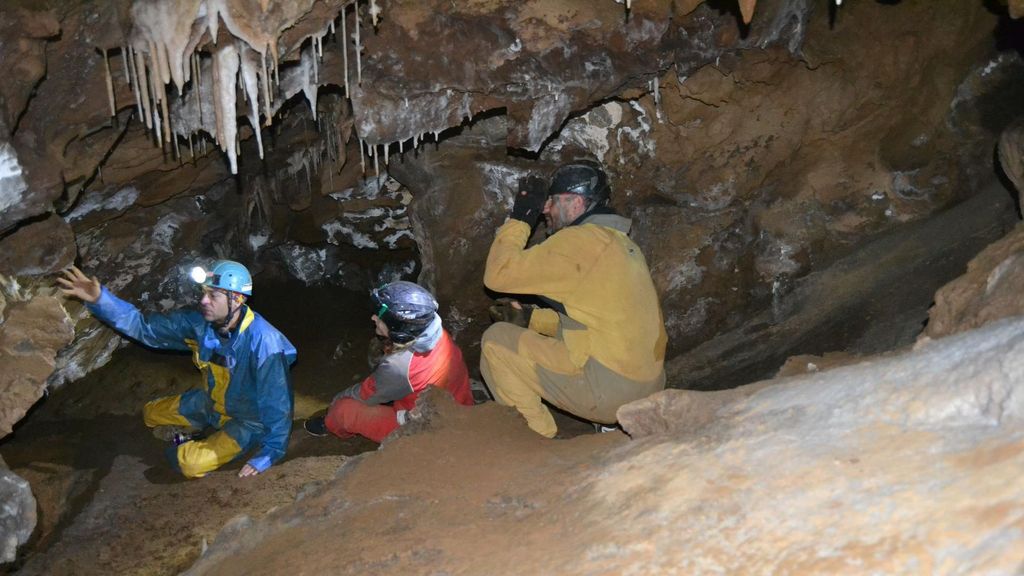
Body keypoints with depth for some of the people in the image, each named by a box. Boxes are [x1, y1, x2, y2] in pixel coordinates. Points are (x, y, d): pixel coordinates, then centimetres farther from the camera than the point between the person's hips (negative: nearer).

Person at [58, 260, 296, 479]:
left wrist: (268, 455, -30)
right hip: (214, 402, 7)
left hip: (250, 418, -7)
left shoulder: (263, 342, -37)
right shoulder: (200, 323, -16)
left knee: (190, 463, -24)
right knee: (152, 415, 16)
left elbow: (277, 403, -32)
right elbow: (145, 327, -12)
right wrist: (99, 299, -24)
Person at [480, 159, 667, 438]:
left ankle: (538, 439, 2)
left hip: (607, 389, -9)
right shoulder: (622, 243, 16)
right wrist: (531, 318, 18)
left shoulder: (580, 240, -12)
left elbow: (497, 274, -12)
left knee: (496, 341, -1)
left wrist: (519, 217, 0)